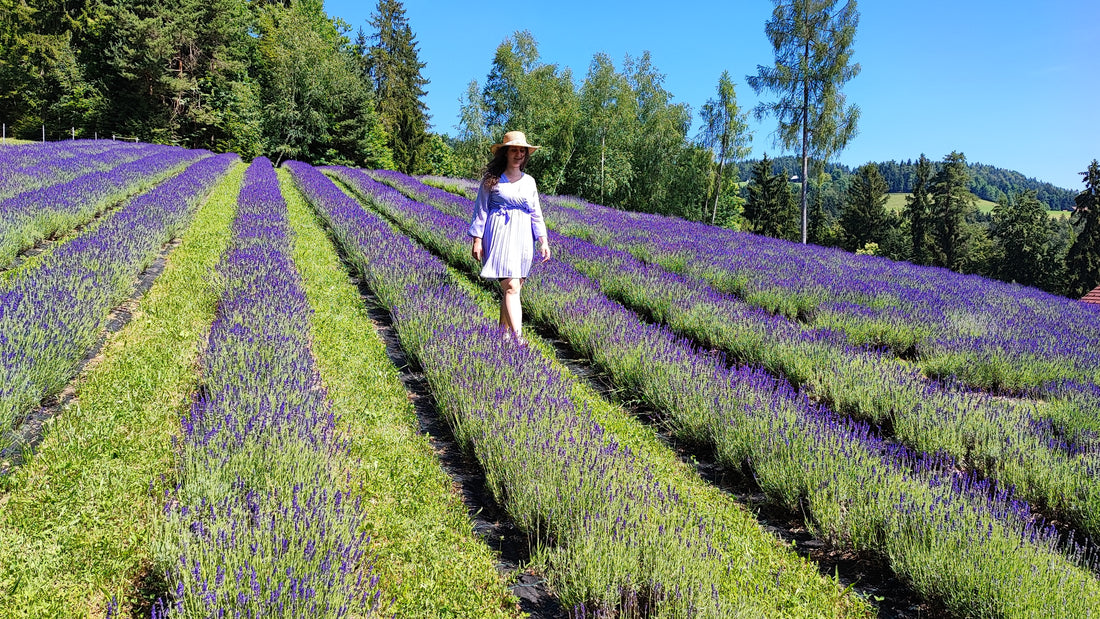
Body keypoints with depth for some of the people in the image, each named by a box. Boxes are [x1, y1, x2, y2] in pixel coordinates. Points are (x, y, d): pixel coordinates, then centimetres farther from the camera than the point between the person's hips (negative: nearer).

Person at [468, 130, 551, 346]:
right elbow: (481, 210, 3)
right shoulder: (491, 179, 1)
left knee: (514, 287, 7)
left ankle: (504, 331, 20)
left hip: (523, 237, 5)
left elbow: (536, 213, 15)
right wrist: (477, 239, -3)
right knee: (511, 287, -14)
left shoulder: (529, 181, 14)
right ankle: (518, 337, -17)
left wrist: (543, 241, 7)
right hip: (500, 235, -5)